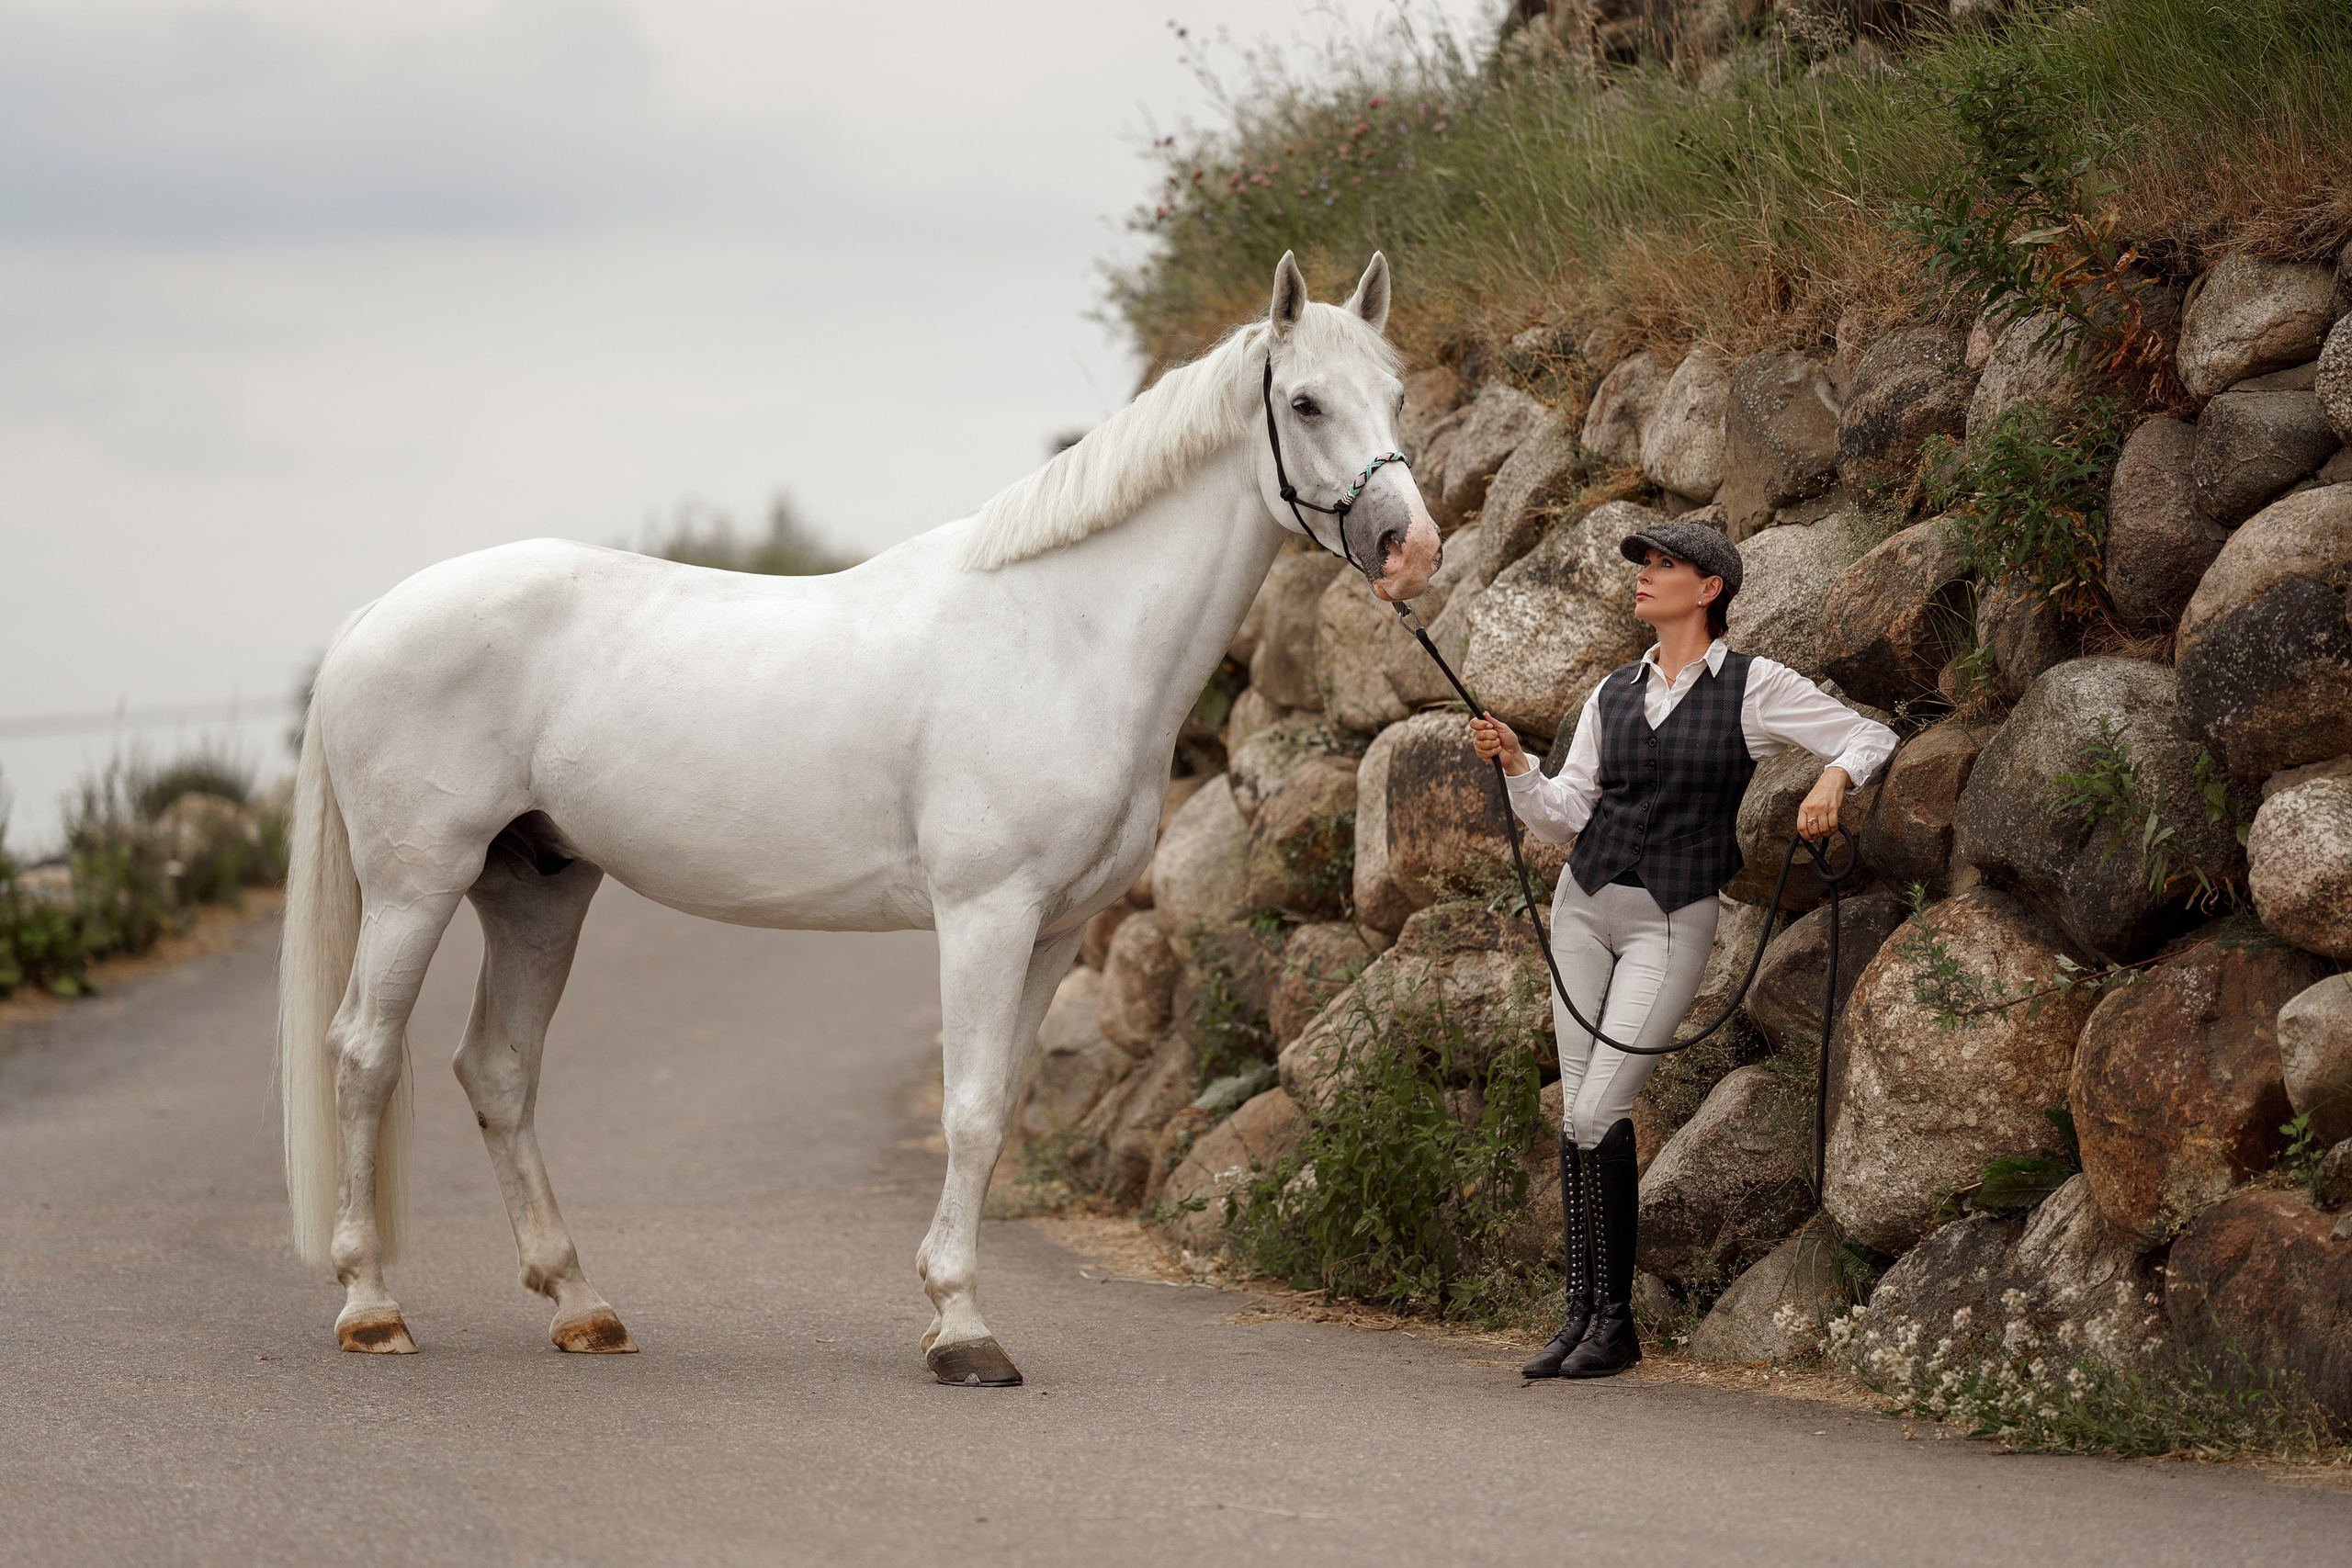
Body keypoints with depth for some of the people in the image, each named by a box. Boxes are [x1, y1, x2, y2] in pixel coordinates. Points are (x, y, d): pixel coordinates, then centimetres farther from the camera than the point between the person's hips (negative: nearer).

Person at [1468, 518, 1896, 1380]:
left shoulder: (1753, 686, -2)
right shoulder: (1612, 694, 12)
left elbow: (1871, 736, -2)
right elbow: (1563, 815, 11)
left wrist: (1836, 775, -22)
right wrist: (1514, 764, -6)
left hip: (1672, 921, -5)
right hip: (1586, 901, 5)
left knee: (1597, 1112, -15)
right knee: (1578, 1114, 0)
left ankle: (1615, 1319, -7)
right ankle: (1581, 1312, 4)